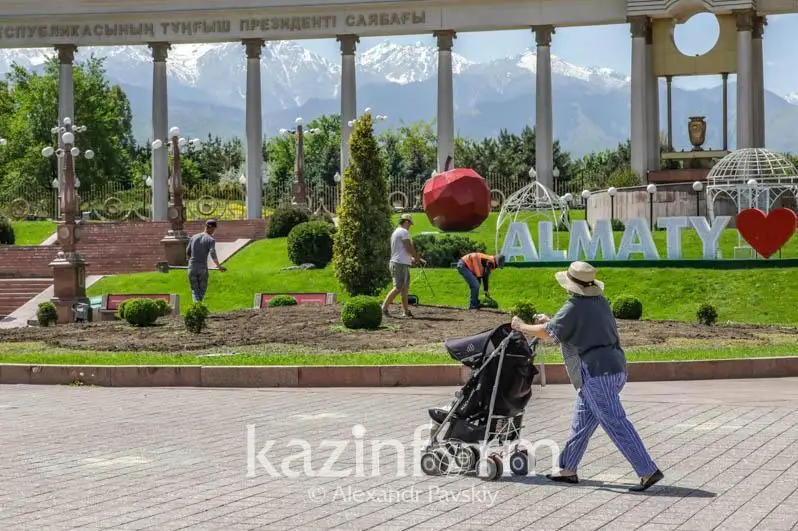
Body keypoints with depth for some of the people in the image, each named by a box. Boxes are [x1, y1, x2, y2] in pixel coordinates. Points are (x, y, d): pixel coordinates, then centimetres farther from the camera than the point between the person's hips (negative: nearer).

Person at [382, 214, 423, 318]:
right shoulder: (404, 232, -9)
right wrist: (419, 259, 2)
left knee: (405, 288, 9)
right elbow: (410, 249, -11)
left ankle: (406, 311, 9)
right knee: (398, 288, -11)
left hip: (402, 264, 10)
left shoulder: (395, 232, 21)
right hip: (400, 264, -10)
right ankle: (384, 308, -13)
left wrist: (412, 259, 19)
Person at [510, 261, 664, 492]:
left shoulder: (575, 307, -11)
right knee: (581, 421, 16)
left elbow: (549, 333, -9)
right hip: (616, 368, 10)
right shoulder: (600, 302, 15)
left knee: (616, 424, -8)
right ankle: (568, 469, 23)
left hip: (597, 373, -10)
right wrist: (549, 319, 32)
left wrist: (523, 327, 7)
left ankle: (649, 471, -10)